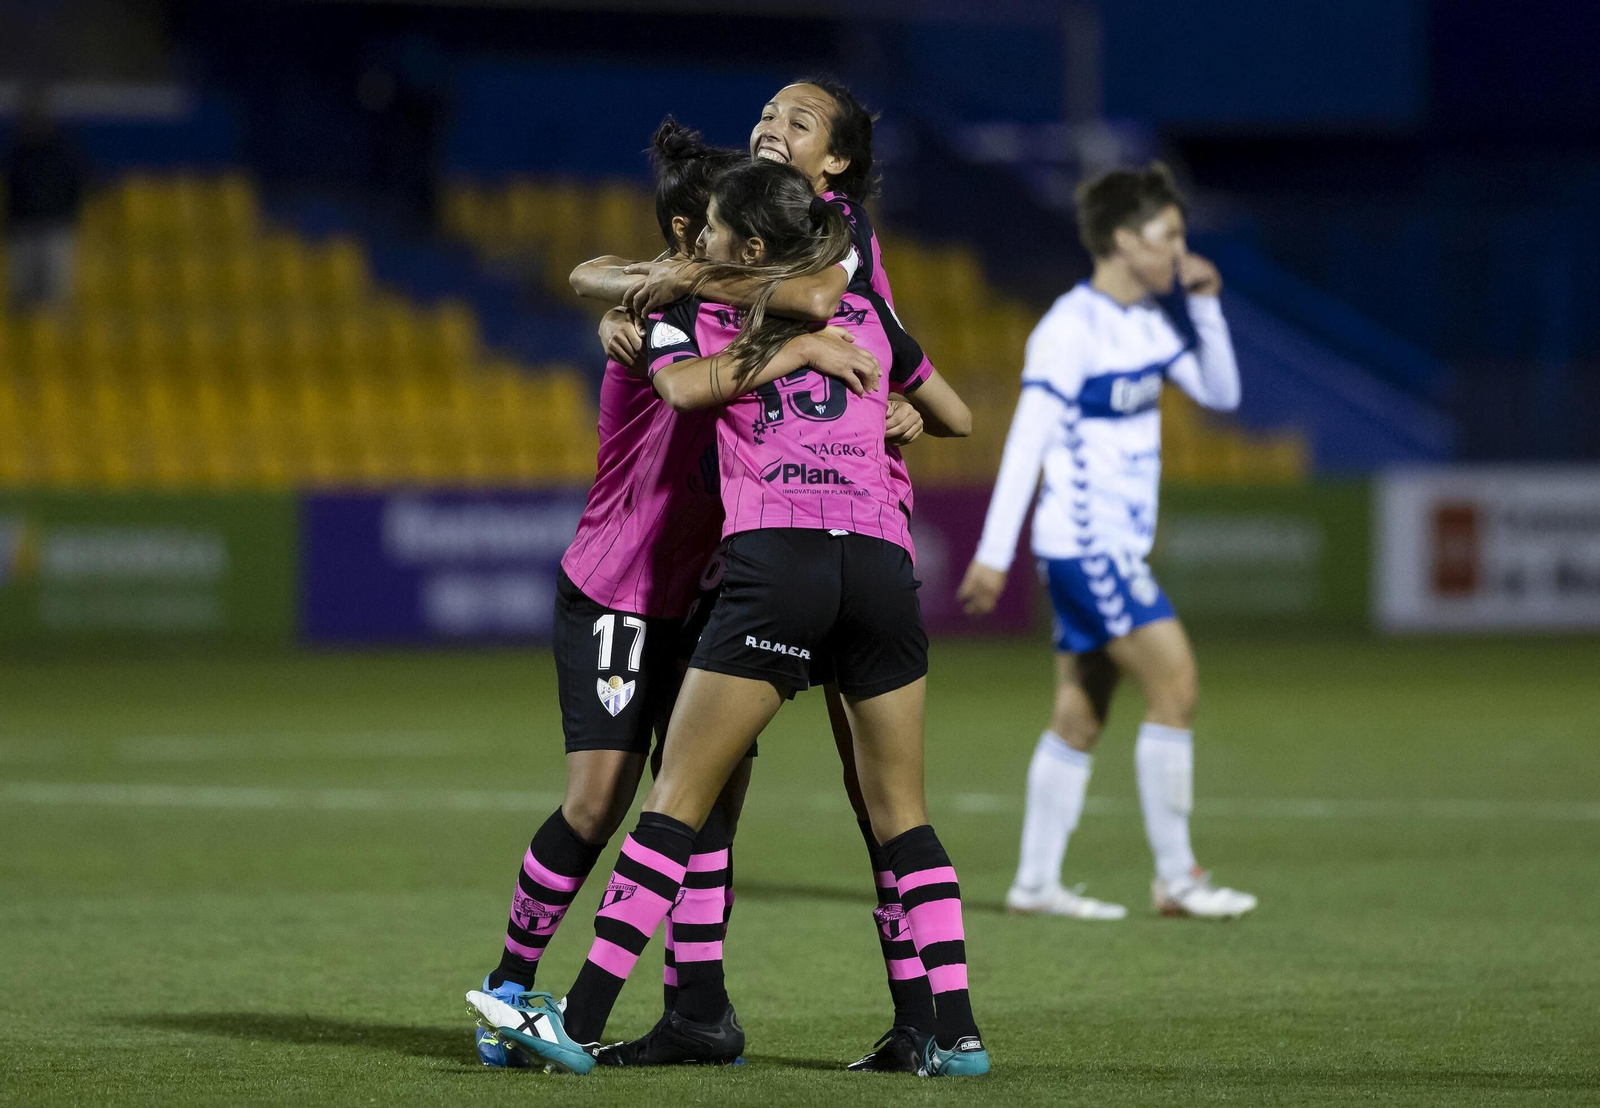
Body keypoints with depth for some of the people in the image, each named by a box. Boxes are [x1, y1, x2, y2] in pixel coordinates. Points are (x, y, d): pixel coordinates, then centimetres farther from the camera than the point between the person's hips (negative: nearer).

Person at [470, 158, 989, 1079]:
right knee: (902, 816, 12)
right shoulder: (865, 314, 21)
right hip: (883, 559, 3)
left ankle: (582, 1022, -2)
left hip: (776, 561, -3)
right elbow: (952, 413, 33)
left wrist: (799, 348, 2)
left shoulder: (693, 312, 12)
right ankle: (957, 1032, 5)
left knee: (677, 801, 0)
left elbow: (685, 385, -10)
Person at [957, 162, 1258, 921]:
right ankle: (1175, 878, -7)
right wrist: (994, 552, -19)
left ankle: (1035, 882, 13)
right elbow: (1027, 439, -17)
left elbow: (1220, 393, 17)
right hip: (1084, 540, -9)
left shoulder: (1149, 320, 11)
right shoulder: (1072, 329, -15)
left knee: (1081, 713, 9)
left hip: (1117, 546, 9)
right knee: (1174, 681, -12)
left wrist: (1204, 304, 3)